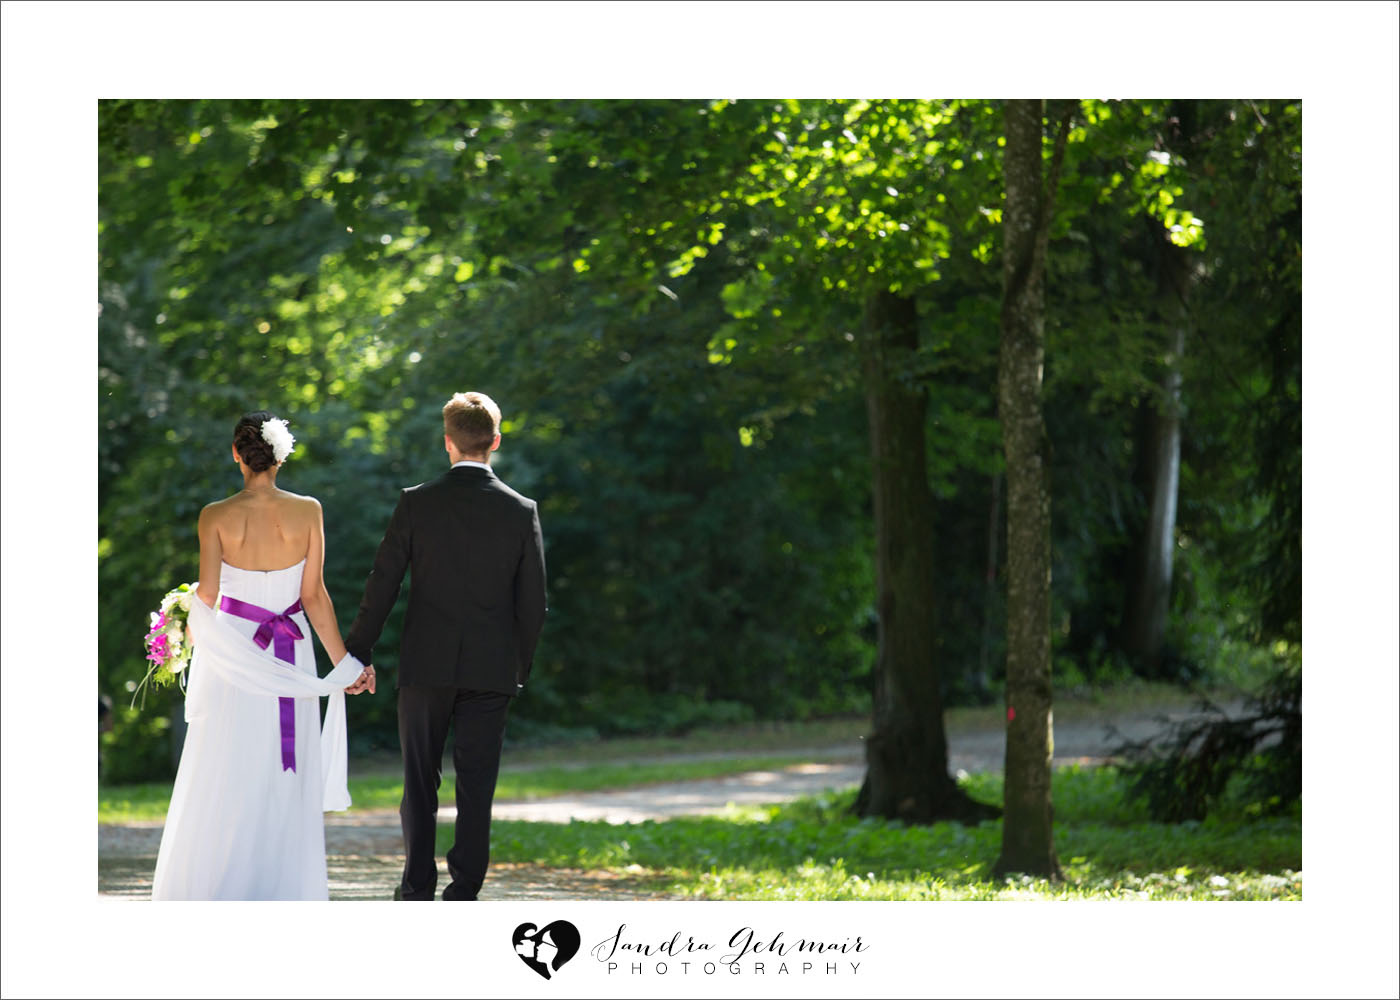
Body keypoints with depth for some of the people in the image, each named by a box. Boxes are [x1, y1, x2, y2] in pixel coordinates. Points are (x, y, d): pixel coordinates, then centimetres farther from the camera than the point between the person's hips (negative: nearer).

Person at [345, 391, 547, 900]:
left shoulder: (416, 502, -5)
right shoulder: (521, 511, -2)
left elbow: (382, 584, -4)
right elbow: (533, 601, 2)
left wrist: (358, 652, 3)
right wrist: (520, 665, 14)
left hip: (426, 666, -1)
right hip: (492, 668, 1)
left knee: (420, 780, 10)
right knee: (476, 783, 5)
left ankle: (418, 887, 11)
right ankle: (464, 889, 3)